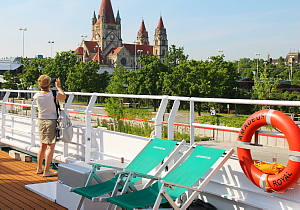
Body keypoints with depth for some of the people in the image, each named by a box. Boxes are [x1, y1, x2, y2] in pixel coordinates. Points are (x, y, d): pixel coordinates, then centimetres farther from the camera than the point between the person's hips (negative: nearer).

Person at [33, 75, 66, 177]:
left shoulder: (37, 95, -1)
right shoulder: (53, 94, -15)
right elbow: (63, 96, 4)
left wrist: (43, 88, 27)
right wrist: (58, 87, 16)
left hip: (41, 121, 6)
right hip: (51, 121, -6)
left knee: (43, 145, 17)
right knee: (50, 146, -1)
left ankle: (39, 168, 26)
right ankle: (46, 171, -1)